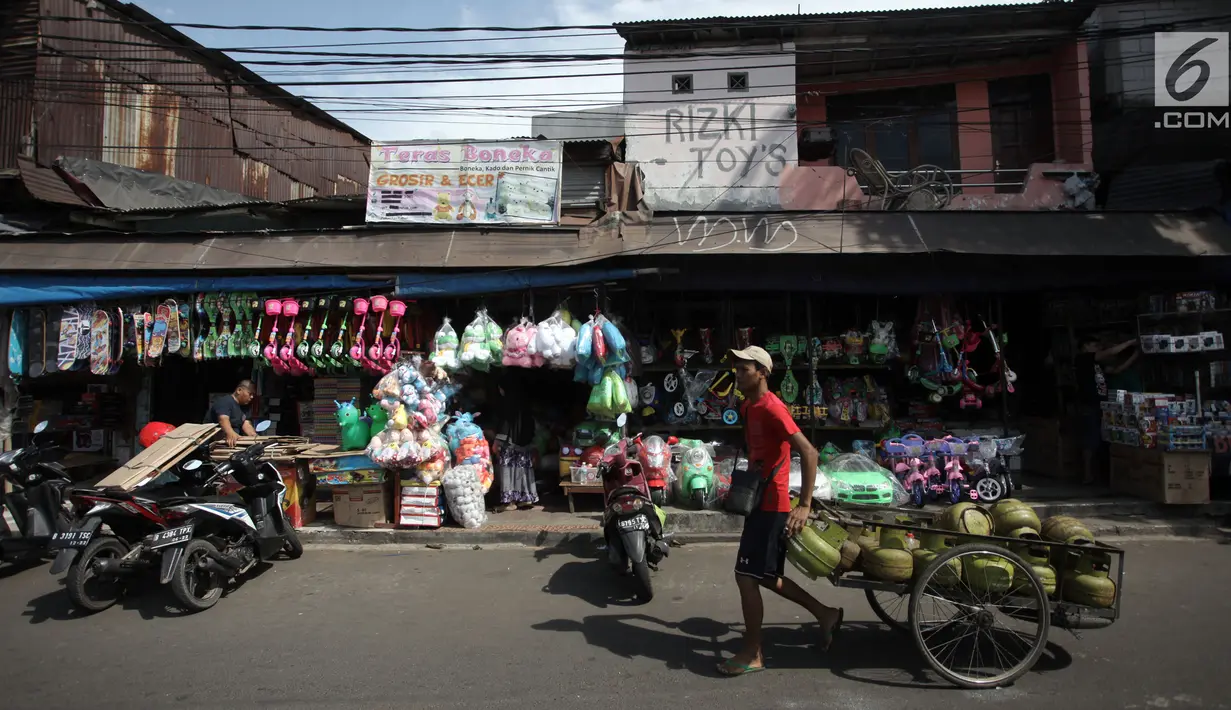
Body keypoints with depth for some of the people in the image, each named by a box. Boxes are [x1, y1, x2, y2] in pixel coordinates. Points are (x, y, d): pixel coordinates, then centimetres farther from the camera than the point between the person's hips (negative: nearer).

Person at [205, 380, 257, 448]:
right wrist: (231, 434, -48)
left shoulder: (244, 406, 12)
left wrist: (254, 435, -19)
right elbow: (223, 419, -30)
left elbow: (246, 424, 2)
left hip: (234, 440, 7)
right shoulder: (225, 401, -12)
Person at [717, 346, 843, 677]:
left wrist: (805, 505, -30)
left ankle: (752, 654, 10)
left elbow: (809, 452, -26)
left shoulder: (772, 408, -19)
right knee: (766, 576, 17)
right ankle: (825, 614, 32)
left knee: (746, 576, -4)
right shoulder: (749, 406, 10)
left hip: (771, 505, -10)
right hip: (760, 501, 10)